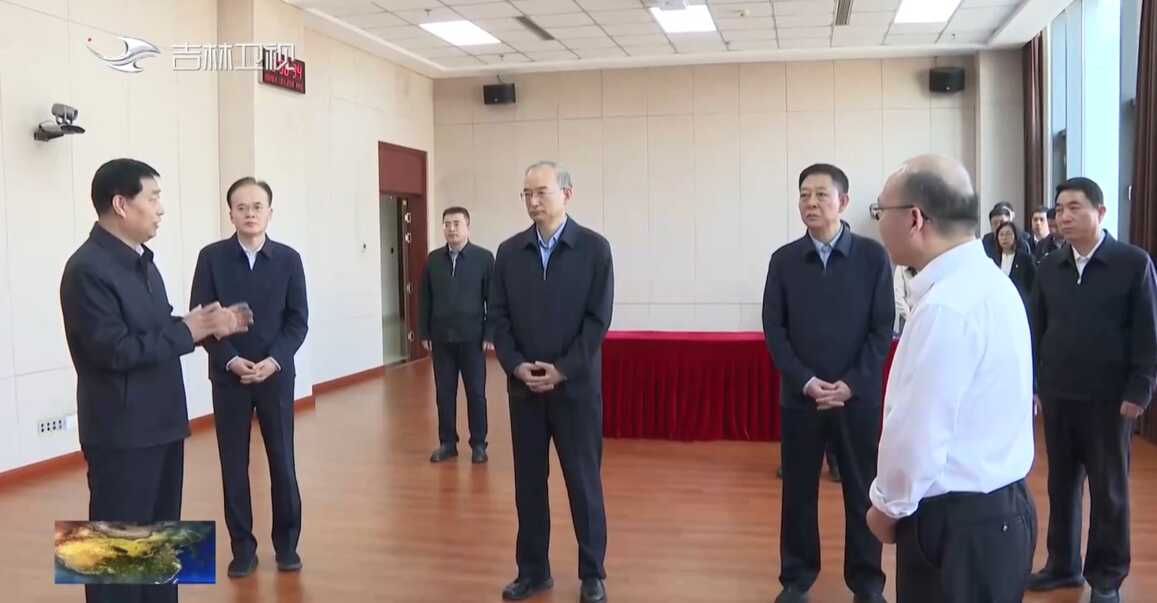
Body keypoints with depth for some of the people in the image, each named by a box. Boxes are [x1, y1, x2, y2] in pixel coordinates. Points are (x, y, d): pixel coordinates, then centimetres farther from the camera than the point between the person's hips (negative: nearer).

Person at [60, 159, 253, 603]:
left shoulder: (142, 260, 12)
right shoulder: (88, 269, -17)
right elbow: (115, 350, -23)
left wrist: (207, 325, -1)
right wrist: (189, 330, -19)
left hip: (161, 423, 9)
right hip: (121, 432, -9)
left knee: (161, 535, 19)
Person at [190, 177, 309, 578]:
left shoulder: (288, 259, 0)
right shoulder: (212, 257, -2)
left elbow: (298, 321, -1)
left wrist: (274, 361, -14)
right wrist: (230, 361, -14)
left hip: (277, 375, 0)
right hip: (228, 376, 0)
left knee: (282, 462, 6)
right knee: (234, 465, 5)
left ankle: (286, 542, 20)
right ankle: (243, 547, 17)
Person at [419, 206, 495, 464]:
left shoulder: (484, 257, -3)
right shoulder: (433, 259, 7)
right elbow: (425, 299, 10)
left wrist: (490, 335, -8)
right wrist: (424, 333, 5)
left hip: (472, 337, -3)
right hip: (441, 338, 3)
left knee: (476, 393, 4)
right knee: (444, 393, 7)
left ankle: (478, 444, 14)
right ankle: (447, 443, 17)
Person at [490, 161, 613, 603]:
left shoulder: (594, 248, -4)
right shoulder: (509, 251, 5)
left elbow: (598, 319, -8)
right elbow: (499, 316, 5)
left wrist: (562, 370, -13)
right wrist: (517, 366, -9)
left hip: (576, 385, -3)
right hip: (523, 386, 3)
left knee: (584, 482, 5)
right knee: (528, 482, 10)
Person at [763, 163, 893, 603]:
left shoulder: (873, 256, -2)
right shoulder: (784, 260, 3)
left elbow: (883, 327, -3)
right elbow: (773, 328, 1)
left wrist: (850, 384, -10)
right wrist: (806, 381, -10)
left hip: (858, 396, -1)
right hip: (800, 396, 1)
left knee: (862, 491, 8)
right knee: (798, 491, 8)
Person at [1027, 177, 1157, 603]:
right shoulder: (1049, 267, 4)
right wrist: (1031, 384, 6)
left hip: (1109, 397, -3)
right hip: (1057, 395, 4)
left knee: (1108, 490, 9)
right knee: (1061, 485, 13)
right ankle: (1062, 565, 27)